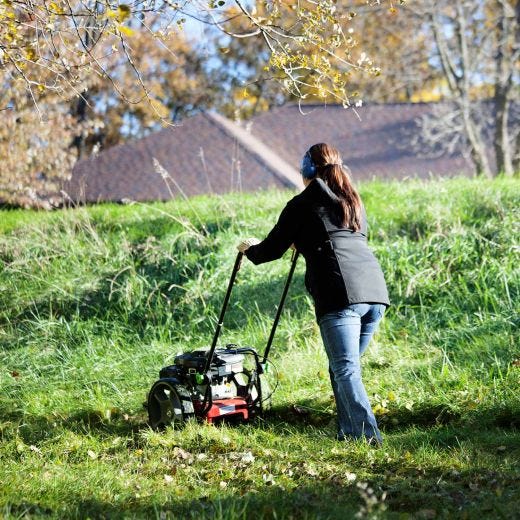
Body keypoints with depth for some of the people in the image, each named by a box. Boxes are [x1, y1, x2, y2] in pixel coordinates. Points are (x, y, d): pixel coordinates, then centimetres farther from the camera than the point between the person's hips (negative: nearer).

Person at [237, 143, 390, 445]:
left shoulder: (303, 204, 9)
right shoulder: (354, 202, 27)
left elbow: (273, 249, 15)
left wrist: (250, 250, 36)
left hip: (340, 295, -6)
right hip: (376, 292, 6)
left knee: (345, 370, -8)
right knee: (345, 366, 17)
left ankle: (368, 437, -19)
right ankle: (350, 432, 16)